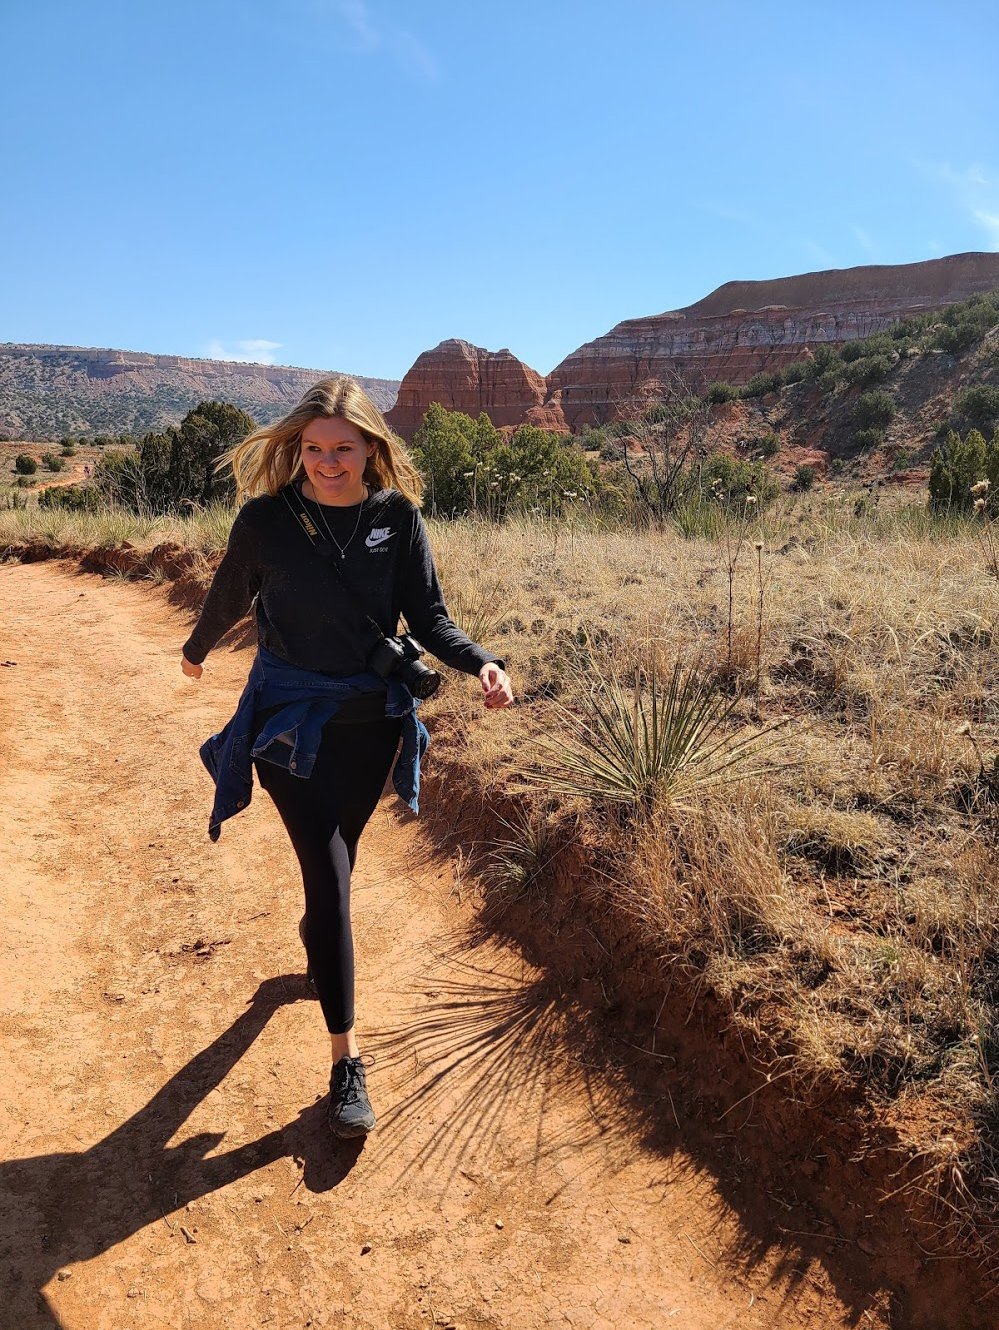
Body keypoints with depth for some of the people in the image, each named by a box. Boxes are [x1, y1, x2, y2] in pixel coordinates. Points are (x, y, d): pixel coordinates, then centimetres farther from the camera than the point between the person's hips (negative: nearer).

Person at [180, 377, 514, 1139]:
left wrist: (481, 663, -22)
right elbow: (231, 598, 7)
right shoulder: (266, 519, -10)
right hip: (292, 720, -2)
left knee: (336, 858, 20)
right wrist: (198, 650, 24)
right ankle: (346, 1061, 2)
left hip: (373, 719, 3)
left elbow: (428, 616, -5)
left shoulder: (398, 517, -6)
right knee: (330, 876, -7)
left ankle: (318, 943, 54)